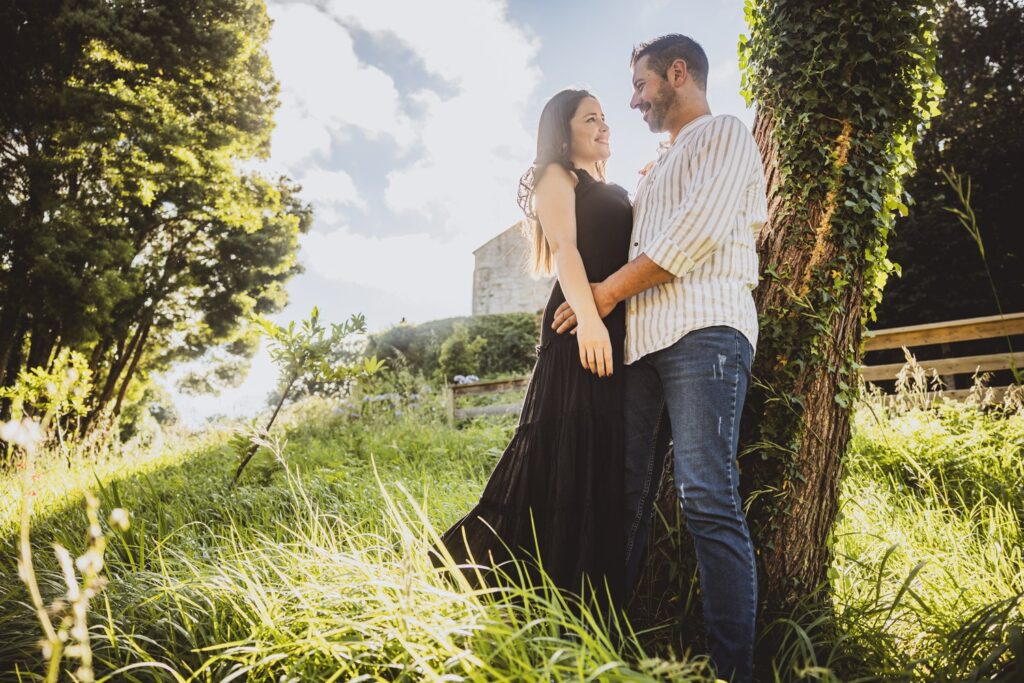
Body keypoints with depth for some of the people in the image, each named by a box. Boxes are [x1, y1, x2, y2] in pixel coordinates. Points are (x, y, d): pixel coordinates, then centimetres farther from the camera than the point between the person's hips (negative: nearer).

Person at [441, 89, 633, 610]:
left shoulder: (616, 193, 28)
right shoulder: (556, 176, 6)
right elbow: (564, 247, -11)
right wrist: (587, 314, -25)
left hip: (622, 331, 8)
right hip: (581, 326, -8)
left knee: (607, 466, 5)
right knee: (566, 459, -10)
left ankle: (595, 603, 11)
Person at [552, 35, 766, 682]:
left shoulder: (724, 133, 7)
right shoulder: (659, 168, 32)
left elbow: (700, 227, -9)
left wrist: (609, 290, -9)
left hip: (703, 329, -8)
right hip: (644, 338, 8)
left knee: (709, 500, -15)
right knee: (629, 495, 4)